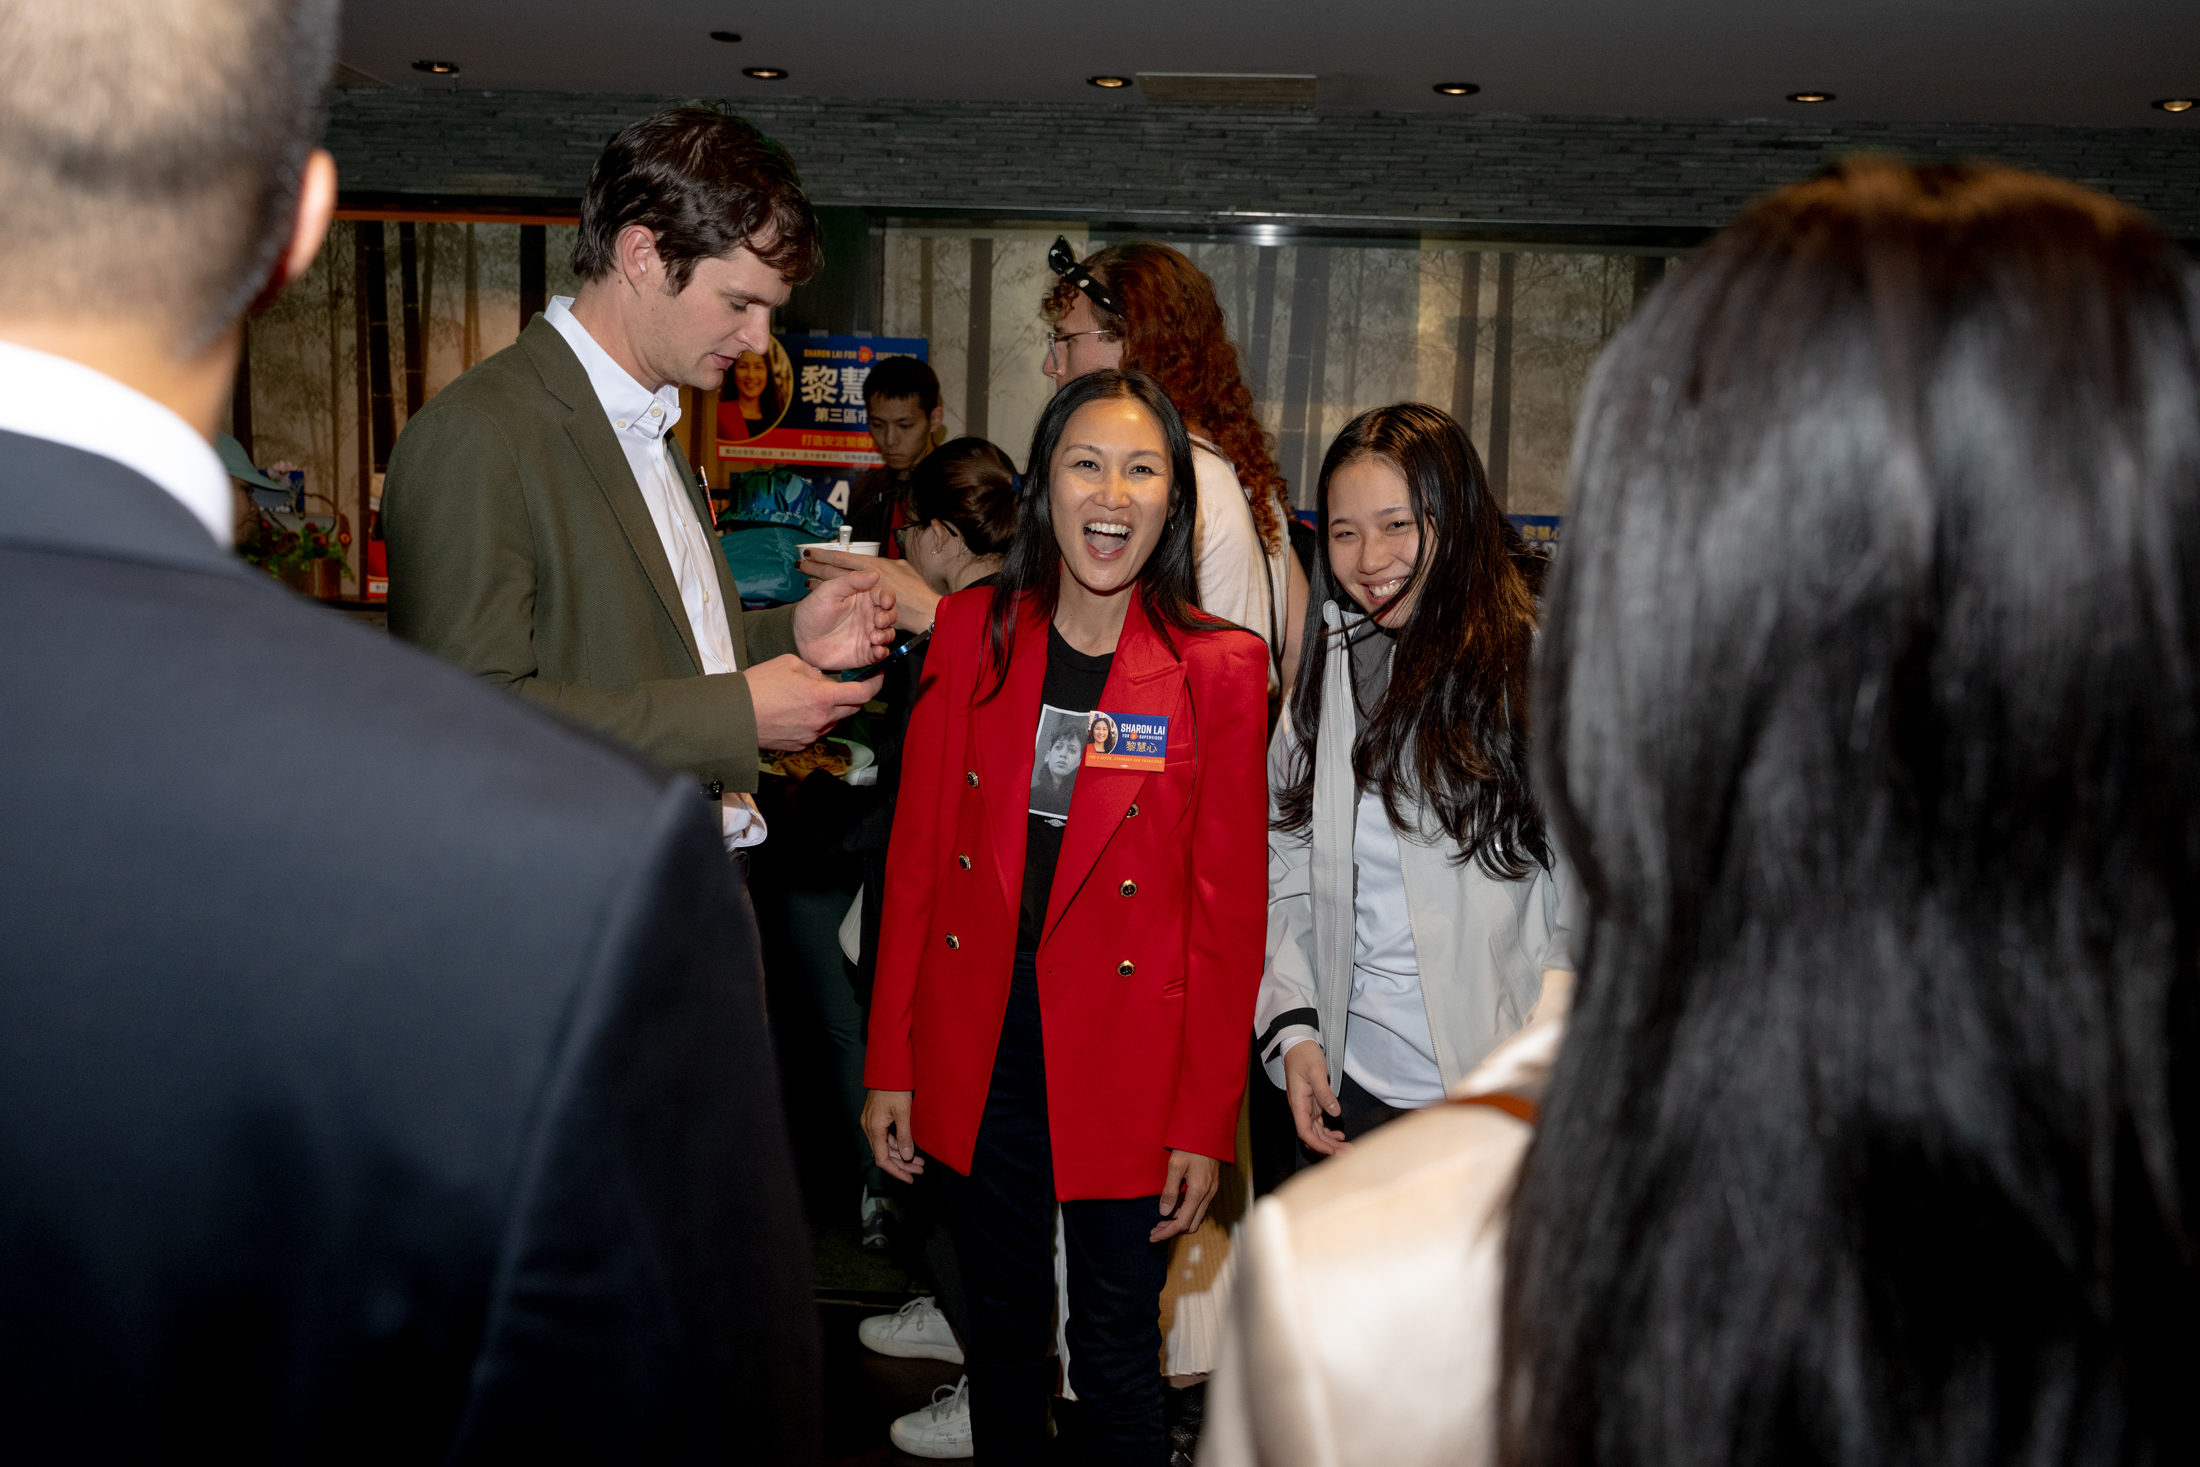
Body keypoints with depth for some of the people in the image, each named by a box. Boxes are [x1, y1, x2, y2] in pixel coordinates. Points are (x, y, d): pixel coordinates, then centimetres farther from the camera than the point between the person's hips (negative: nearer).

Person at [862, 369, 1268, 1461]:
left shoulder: (1220, 667, -6)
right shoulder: (973, 632, 1)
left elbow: (1230, 911, -5)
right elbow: (917, 858, 3)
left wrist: (1206, 1121, -6)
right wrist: (891, 1065, 2)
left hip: (1125, 1062, -2)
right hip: (977, 1054, 3)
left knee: (1115, 1362, 8)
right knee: (1002, 1339, 18)